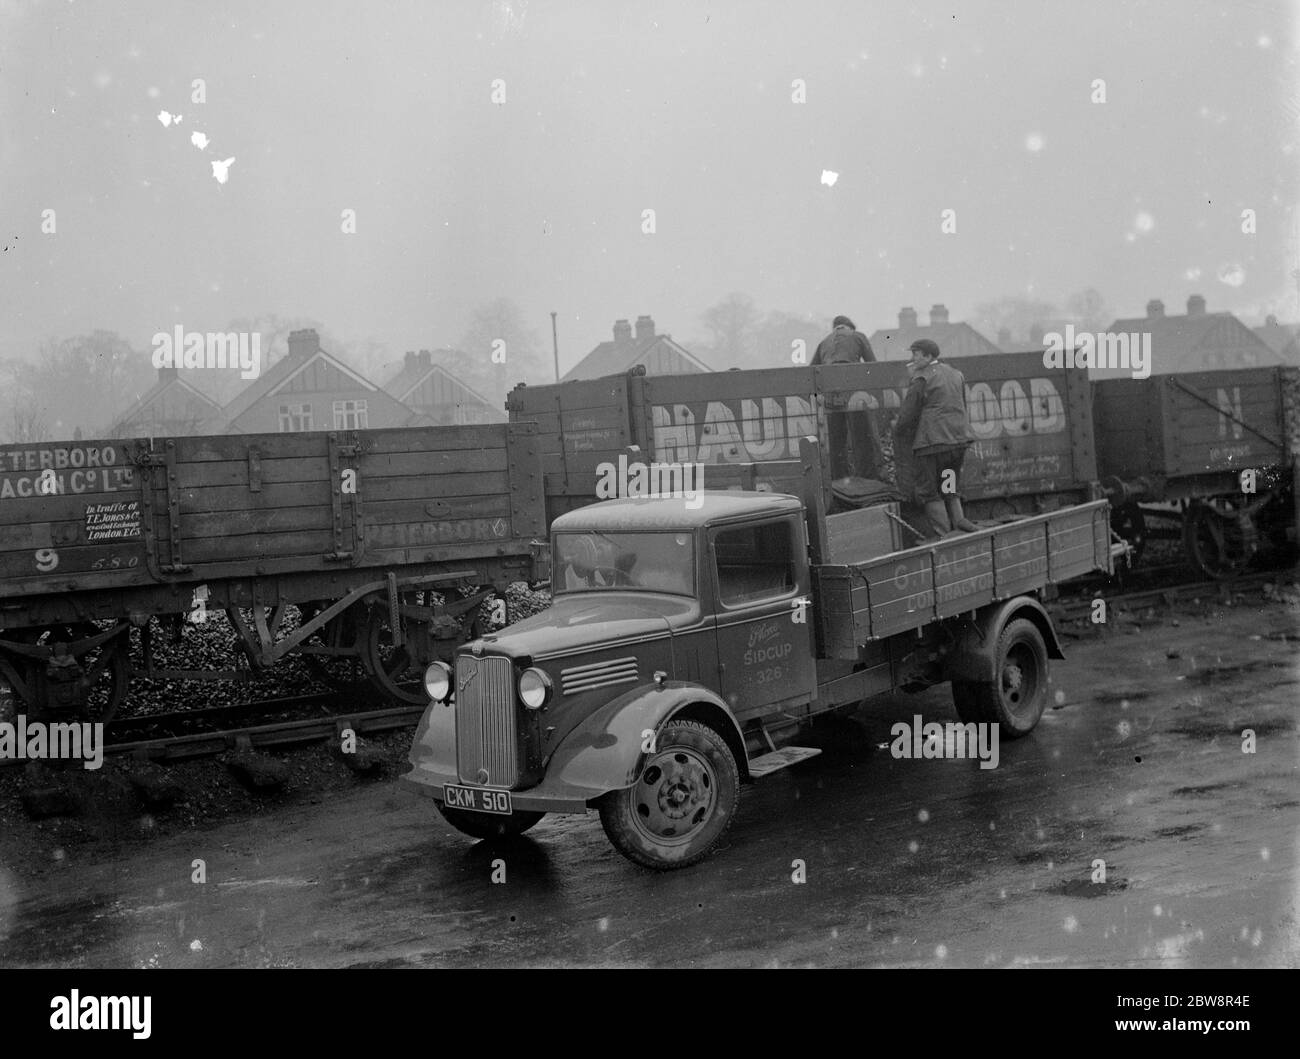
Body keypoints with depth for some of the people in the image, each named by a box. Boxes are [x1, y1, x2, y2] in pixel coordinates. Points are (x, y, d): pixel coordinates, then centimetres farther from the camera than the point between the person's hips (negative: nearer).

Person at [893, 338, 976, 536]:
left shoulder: (921, 379, -8)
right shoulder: (956, 374, 15)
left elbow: (908, 413, -7)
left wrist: (898, 432, 9)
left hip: (932, 441, -7)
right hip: (959, 439, 7)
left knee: (929, 490, 1)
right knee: (950, 488, 21)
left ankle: (944, 534, -4)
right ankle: (958, 518, 3)